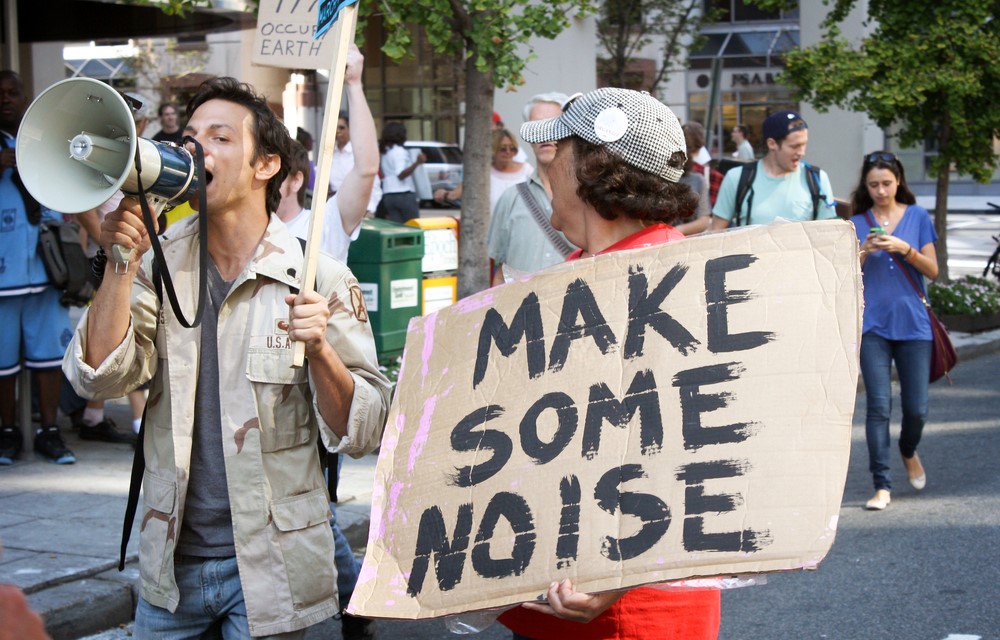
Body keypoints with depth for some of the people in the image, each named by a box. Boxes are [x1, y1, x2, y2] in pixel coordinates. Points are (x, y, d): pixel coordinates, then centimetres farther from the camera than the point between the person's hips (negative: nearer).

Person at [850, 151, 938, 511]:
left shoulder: (917, 217, 6)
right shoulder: (857, 223, 6)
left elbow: (932, 270, 3)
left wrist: (905, 249, -13)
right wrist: (864, 252, -13)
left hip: (912, 323, 1)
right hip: (872, 324, 0)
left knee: (916, 408, 3)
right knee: (878, 405, -8)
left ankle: (909, 452, 36)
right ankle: (882, 485, -5)